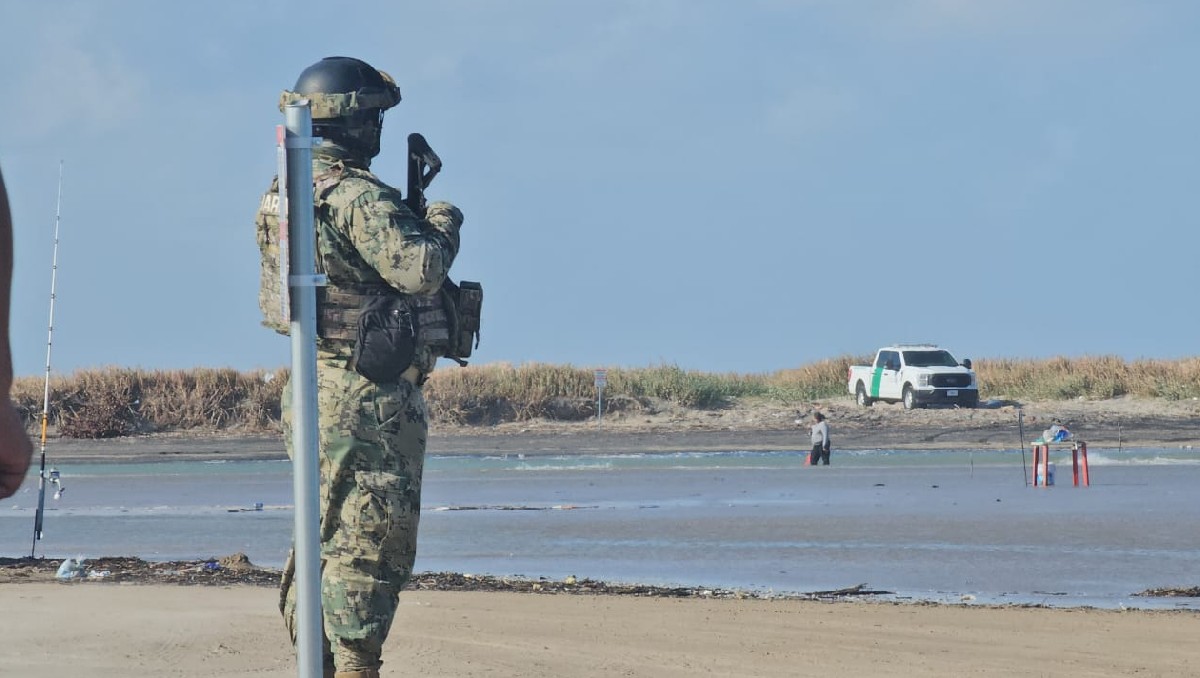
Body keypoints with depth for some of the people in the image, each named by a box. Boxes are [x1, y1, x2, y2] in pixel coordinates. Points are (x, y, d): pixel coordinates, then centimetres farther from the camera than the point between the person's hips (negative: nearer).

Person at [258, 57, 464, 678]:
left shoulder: (284, 195, 12)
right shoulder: (356, 196, -18)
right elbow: (418, 269, -26)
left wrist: (408, 214, 15)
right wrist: (443, 223, -7)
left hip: (317, 393, 9)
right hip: (368, 400, -9)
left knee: (326, 541, 16)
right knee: (368, 550, -8)